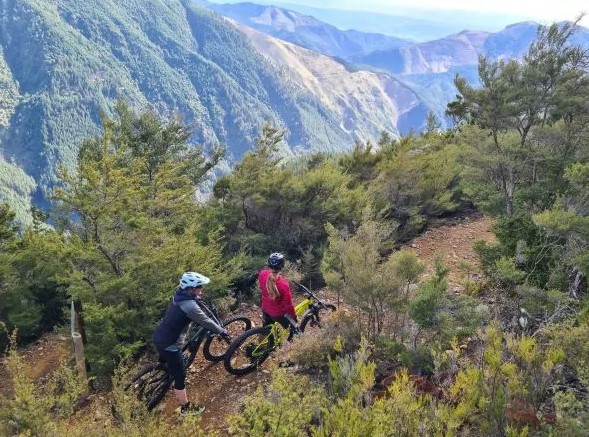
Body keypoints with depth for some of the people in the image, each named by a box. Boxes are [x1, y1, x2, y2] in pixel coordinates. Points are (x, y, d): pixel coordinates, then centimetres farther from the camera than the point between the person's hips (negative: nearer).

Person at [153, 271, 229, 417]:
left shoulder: (179, 294, -5)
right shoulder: (190, 306, -30)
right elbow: (206, 322, -18)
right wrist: (222, 331, -4)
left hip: (158, 336, 9)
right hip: (167, 344, -9)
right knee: (180, 375, 8)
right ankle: (185, 408, 26)